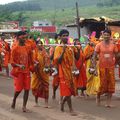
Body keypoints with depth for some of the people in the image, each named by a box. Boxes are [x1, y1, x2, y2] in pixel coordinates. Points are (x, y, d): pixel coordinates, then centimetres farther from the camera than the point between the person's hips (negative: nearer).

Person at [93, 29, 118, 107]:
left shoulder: (113, 45, 1)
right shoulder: (99, 45, -2)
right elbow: (94, 57, -1)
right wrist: (95, 68, -7)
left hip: (111, 67, 2)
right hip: (102, 67, -2)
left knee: (111, 83, -1)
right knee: (103, 84, 1)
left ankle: (108, 102, 6)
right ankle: (98, 96, 30)